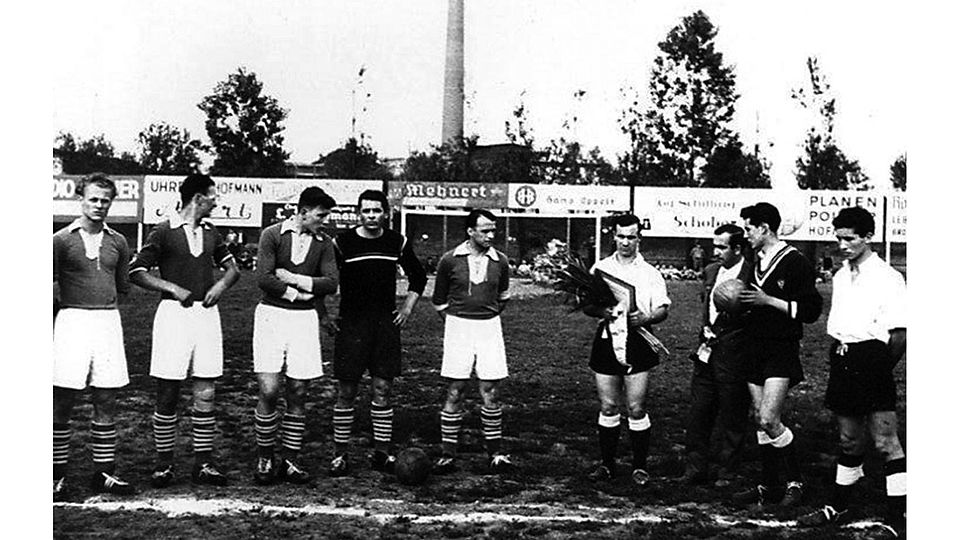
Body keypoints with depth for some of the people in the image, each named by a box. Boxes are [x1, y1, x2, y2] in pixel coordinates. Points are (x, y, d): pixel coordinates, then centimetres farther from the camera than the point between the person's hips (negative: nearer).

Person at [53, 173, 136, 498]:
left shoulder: (117, 242, 11)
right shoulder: (62, 240, -1)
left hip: (108, 322, 4)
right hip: (72, 321, -4)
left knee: (106, 402, 6)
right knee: (63, 403, -1)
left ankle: (103, 474, 14)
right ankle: (57, 475, 7)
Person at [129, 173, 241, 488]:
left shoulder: (210, 232, 13)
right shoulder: (164, 231, -3)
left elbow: (232, 267, 20)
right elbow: (136, 272, -5)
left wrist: (221, 284, 0)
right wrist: (173, 288, -14)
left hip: (206, 313, 5)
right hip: (174, 312, -5)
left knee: (206, 394, 3)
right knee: (168, 396, 0)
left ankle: (203, 464, 10)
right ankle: (164, 464, 10)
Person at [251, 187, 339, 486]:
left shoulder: (323, 242, 8)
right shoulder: (273, 234, -2)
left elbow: (331, 283, -3)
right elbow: (264, 278, -11)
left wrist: (294, 278, -9)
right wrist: (297, 294, -8)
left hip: (305, 318, 3)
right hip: (271, 314, -3)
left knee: (298, 393, 4)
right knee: (269, 390, -8)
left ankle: (289, 460, 13)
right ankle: (265, 458, 7)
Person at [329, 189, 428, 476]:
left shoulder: (397, 243, 5)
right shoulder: (342, 242, -4)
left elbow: (418, 275, 20)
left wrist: (408, 307, 12)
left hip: (386, 324, 3)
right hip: (351, 325, -2)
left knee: (382, 390, 4)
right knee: (346, 392, 0)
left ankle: (381, 453, 12)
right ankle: (340, 454, 8)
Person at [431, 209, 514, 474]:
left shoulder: (500, 261, 1)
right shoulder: (450, 260, -5)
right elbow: (439, 300, 8)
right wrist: (454, 322, 8)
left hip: (489, 327, 2)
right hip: (458, 327, -2)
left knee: (491, 392, 2)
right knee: (454, 392, 0)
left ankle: (495, 452, 12)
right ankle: (448, 455, 5)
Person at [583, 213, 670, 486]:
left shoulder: (650, 273, 5)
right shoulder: (600, 268, 9)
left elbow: (663, 309, 3)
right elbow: (585, 306, 8)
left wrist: (647, 318, -18)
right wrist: (600, 310, -14)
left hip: (638, 343, -1)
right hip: (607, 341, 2)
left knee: (636, 408, -2)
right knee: (608, 407, 5)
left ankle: (640, 466, 8)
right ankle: (607, 463, 15)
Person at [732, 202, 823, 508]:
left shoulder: (796, 263, -11)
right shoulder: (755, 262, 13)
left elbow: (811, 310, -14)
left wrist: (769, 301, -18)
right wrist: (739, 304, 6)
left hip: (782, 352, -8)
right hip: (755, 350, 8)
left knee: (769, 420, -14)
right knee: (760, 421, 9)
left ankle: (794, 482, 2)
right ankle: (768, 487, 17)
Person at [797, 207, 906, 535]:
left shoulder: (887, 278, -8)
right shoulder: (840, 277, 14)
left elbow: (900, 334, -11)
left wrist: (881, 370, -9)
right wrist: (837, 359, 9)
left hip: (871, 362, -7)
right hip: (842, 360, 7)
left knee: (885, 441, -3)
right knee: (850, 439, 16)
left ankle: (898, 517, 4)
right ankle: (838, 505, 26)